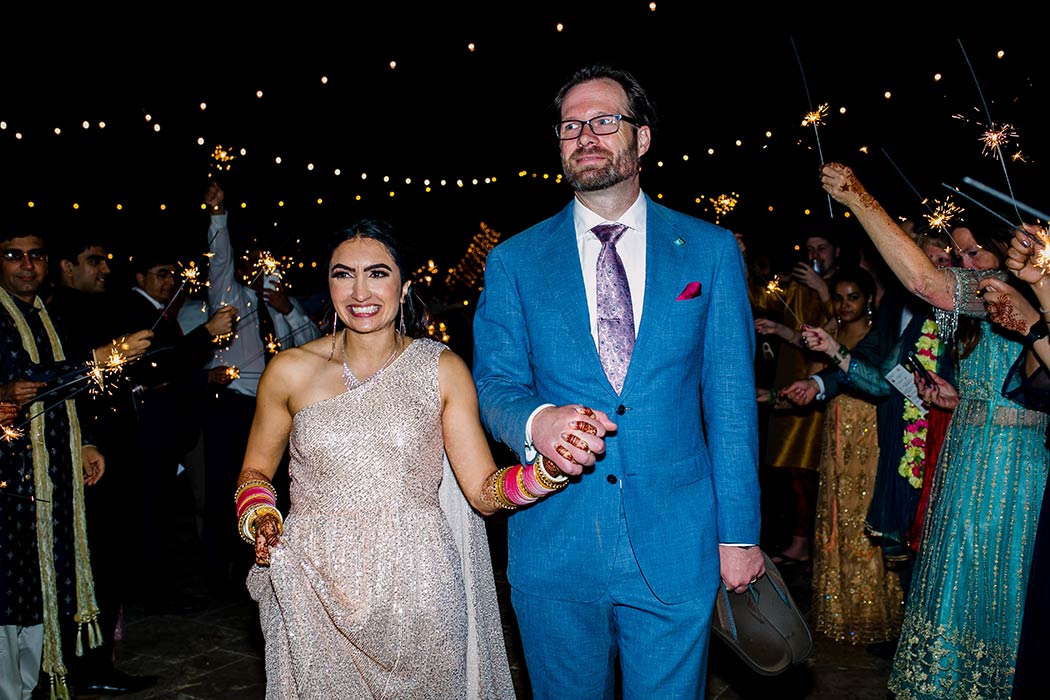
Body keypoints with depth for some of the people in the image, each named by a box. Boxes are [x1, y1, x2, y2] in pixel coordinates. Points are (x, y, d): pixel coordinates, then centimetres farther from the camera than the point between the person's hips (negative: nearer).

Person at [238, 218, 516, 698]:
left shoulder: (442, 370, -2)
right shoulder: (290, 371, -1)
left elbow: (483, 491, -5)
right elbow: (255, 469, 13)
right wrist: (259, 520, -7)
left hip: (417, 590, 0)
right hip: (316, 597, 1)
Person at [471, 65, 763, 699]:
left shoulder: (710, 249, 3)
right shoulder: (514, 262, 4)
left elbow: (731, 396, 1)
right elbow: (495, 382, 1)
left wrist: (738, 532, -1)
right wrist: (535, 422, -23)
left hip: (677, 548, 0)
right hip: (554, 550, 1)